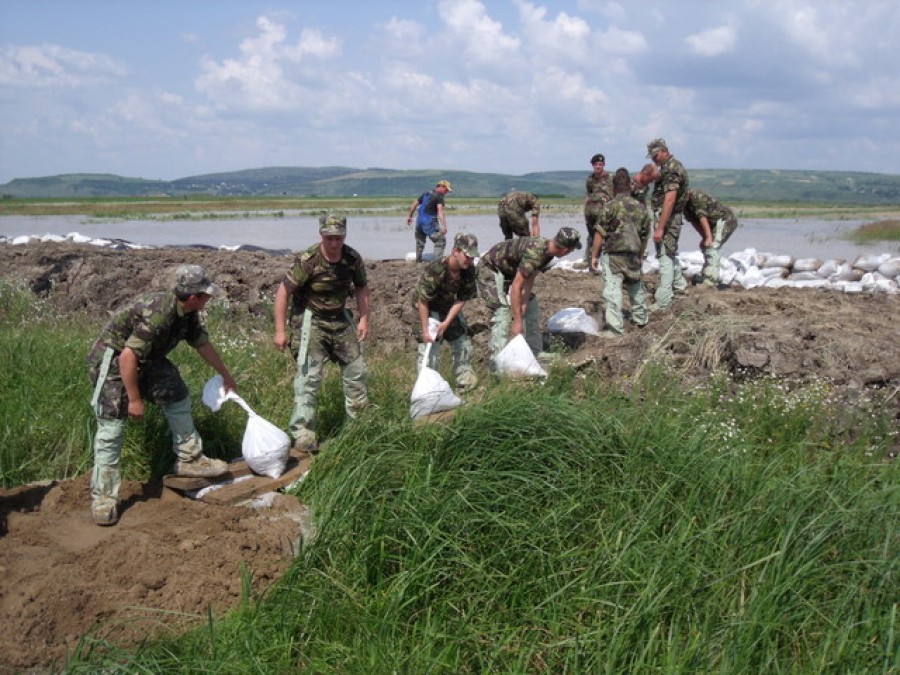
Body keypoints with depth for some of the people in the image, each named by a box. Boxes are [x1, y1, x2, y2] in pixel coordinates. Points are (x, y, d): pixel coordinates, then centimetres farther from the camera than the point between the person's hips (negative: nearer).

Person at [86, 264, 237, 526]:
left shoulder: (187, 314, -3)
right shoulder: (158, 313, -33)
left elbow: (203, 344, 14)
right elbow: (127, 356, -33)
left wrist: (225, 375, 24)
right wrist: (134, 399, -26)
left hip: (145, 359, 9)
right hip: (113, 359, -9)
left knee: (178, 397, 9)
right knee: (111, 426, -12)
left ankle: (189, 460, 20)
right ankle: (103, 499, -7)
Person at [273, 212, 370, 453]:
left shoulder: (353, 258, -8)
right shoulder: (308, 261, -23)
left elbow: (361, 287, 10)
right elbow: (283, 292, -18)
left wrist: (364, 319, 1)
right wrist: (280, 331, -19)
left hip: (340, 319, 6)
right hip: (311, 320, -6)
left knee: (356, 368, 13)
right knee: (309, 375, -11)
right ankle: (302, 434, -5)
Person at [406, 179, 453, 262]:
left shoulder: (425, 194, 15)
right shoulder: (439, 197, -9)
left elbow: (414, 204, 21)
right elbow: (440, 211, -24)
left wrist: (410, 216, 33)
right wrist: (443, 226, -33)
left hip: (419, 221, 8)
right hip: (429, 223, -8)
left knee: (420, 241, 25)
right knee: (440, 240, -6)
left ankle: (418, 260, 37)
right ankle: (437, 261, -17)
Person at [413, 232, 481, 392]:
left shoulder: (469, 270, -19)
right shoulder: (434, 271, -36)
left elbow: (462, 299, -13)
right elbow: (423, 301, -29)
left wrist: (447, 322, -22)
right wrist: (425, 331, -28)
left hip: (450, 308, 6)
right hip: (429, 309, -6)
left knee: (463, 345, 11)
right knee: (429, 350, -10)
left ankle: (466, 383, 27)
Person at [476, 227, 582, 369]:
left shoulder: (548, 251, -8)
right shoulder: (535, 253, -36)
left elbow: (529, 279, -7)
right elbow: (516, 286, -36)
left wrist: (524, 304, -17)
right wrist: (517, 321, -34)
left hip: (510, 270, 10)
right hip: (491, 268, -9)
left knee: (532, 308, 8)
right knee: (502, 313, -19)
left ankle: (535, 353, 16)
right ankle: (497, 362, -16)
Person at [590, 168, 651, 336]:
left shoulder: (610, 206, -9)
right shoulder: (641, 208, 5)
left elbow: (600, 233, -9)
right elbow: (645, 236, 13)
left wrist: (594, 255, -1)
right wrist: (641, 255, 26)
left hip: (613, 254, -5)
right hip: (633, 255, 5)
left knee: (612, 289, -6)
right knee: (636, 286, 23)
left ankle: (615, 327, -11)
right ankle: (640, 318, 37)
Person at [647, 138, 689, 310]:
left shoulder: (671, 170, -19)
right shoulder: (672, 166, 13)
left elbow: (669, 200, -27)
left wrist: (660, 228, -29)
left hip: (667, 218, -10)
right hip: (672, 218, 10)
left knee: (665, 257, -9)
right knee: (670, 253, 24)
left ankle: (663, 300, -8)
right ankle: (679, 284, 40)